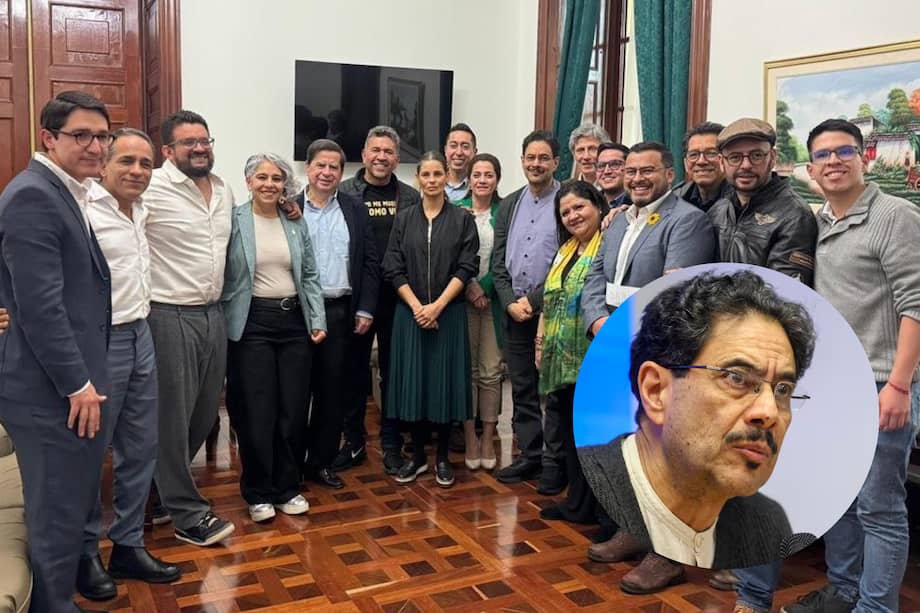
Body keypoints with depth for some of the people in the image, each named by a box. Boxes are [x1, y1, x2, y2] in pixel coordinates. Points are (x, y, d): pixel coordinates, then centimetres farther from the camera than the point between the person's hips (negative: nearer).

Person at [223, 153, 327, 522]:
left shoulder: (296, 223, 9)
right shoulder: (234, 221, -3)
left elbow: (309, 276, 11)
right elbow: (220, 273, -5)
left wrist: (318, 321, 3)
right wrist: (224, 324, -11)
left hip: (294, 321, 4)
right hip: (252, 324, -4)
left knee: (294, 409, 7)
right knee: (257, 412, 1)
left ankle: (288, 488, 22)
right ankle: (258, 493, 17)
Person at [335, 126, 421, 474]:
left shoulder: (411, 198, 5)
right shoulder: (344, 193, 1)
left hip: (398, 299, 1)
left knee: (393, 372, 9)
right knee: (355, 371, 9)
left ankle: (392, 445, 21)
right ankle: (354, 442, 23)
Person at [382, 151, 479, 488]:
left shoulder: (462, 219, 2)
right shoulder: (404, 219, 6)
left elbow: (466, 268, -5)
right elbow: (393, 269, 1)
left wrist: (437, 306, -13)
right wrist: (416, 306, -10)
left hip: (448, 313, -1)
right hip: (410, 312, 2)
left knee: (444, 381, 3)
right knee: (413, 381, 4)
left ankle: (442, 457, 15)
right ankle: (417, 455, 18)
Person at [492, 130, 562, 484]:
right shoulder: (510, 204, 12)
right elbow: (498, 260, 10)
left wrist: (534, 301, -12)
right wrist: (511, 302, -3)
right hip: (513, 309, 5)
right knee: (522, 388, 10)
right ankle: (530, 456, 21)